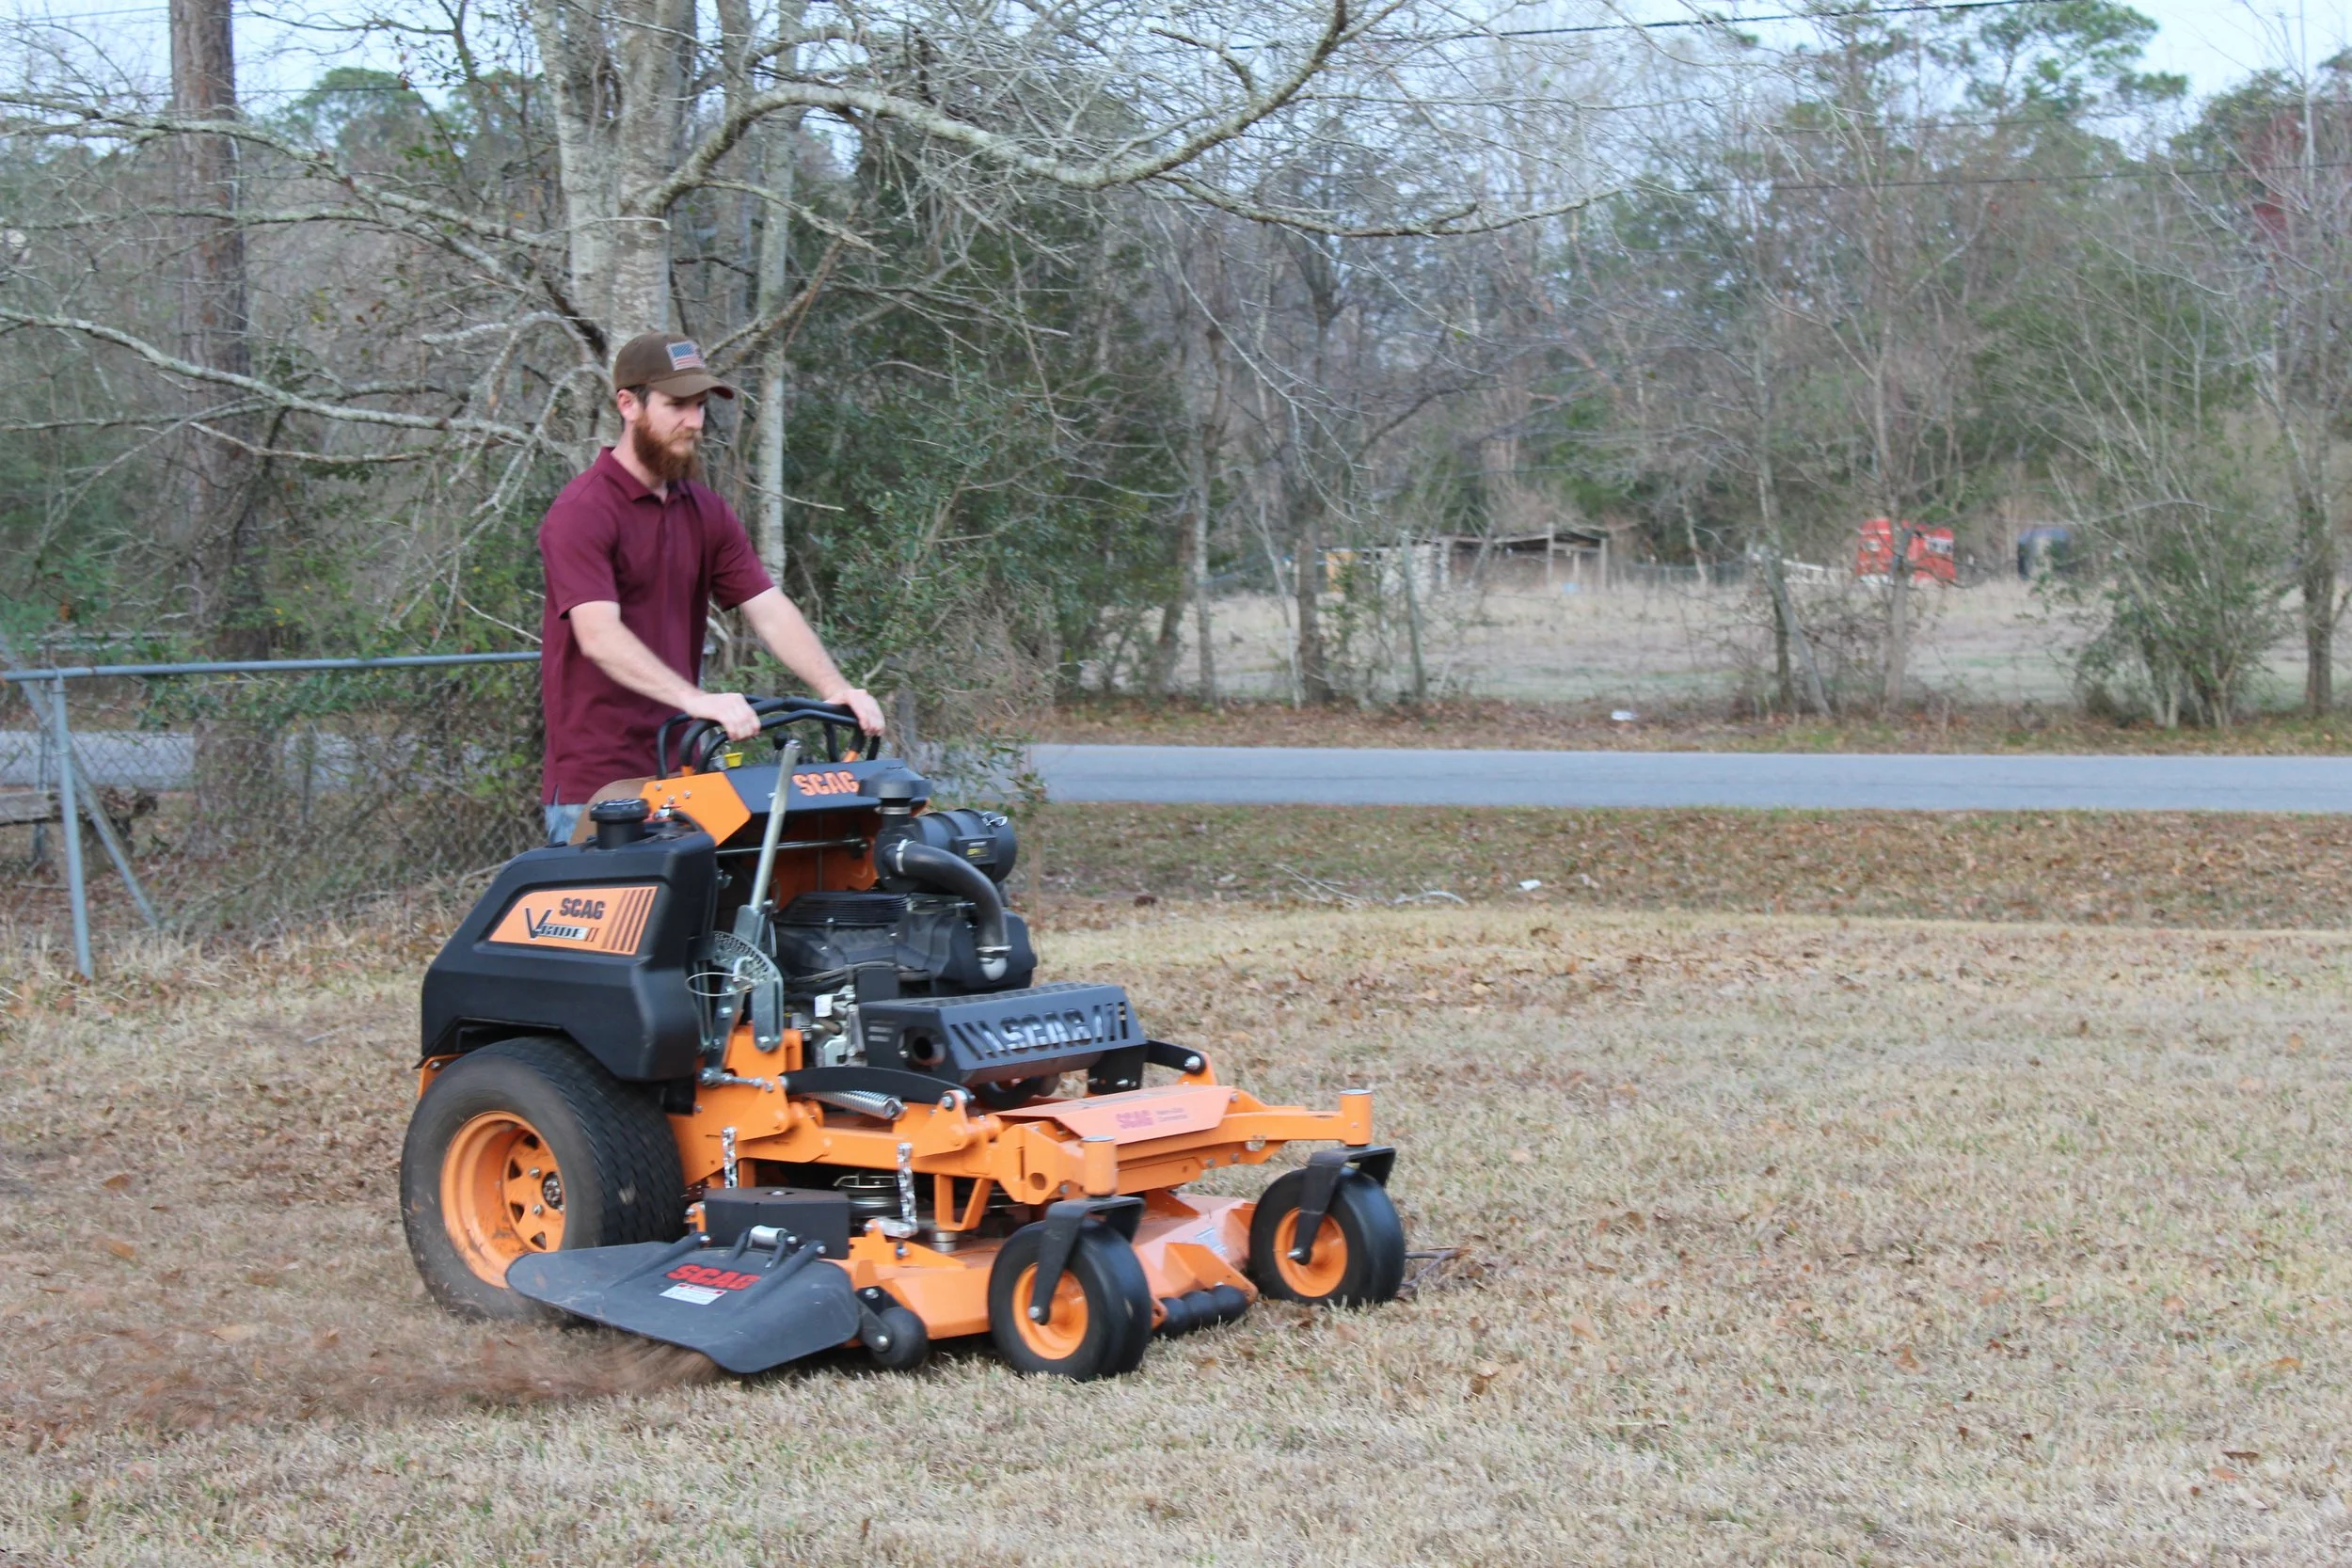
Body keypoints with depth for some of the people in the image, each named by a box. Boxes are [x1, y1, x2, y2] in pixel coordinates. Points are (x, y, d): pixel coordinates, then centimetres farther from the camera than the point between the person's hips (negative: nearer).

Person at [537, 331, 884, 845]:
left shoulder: (707, 513, 13)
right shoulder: (582, 513, -12)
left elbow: (768, 609, 5)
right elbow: (598, 635, -25)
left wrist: (834, 688, -12)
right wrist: (697, 700, -37)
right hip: (597, 783, -7)